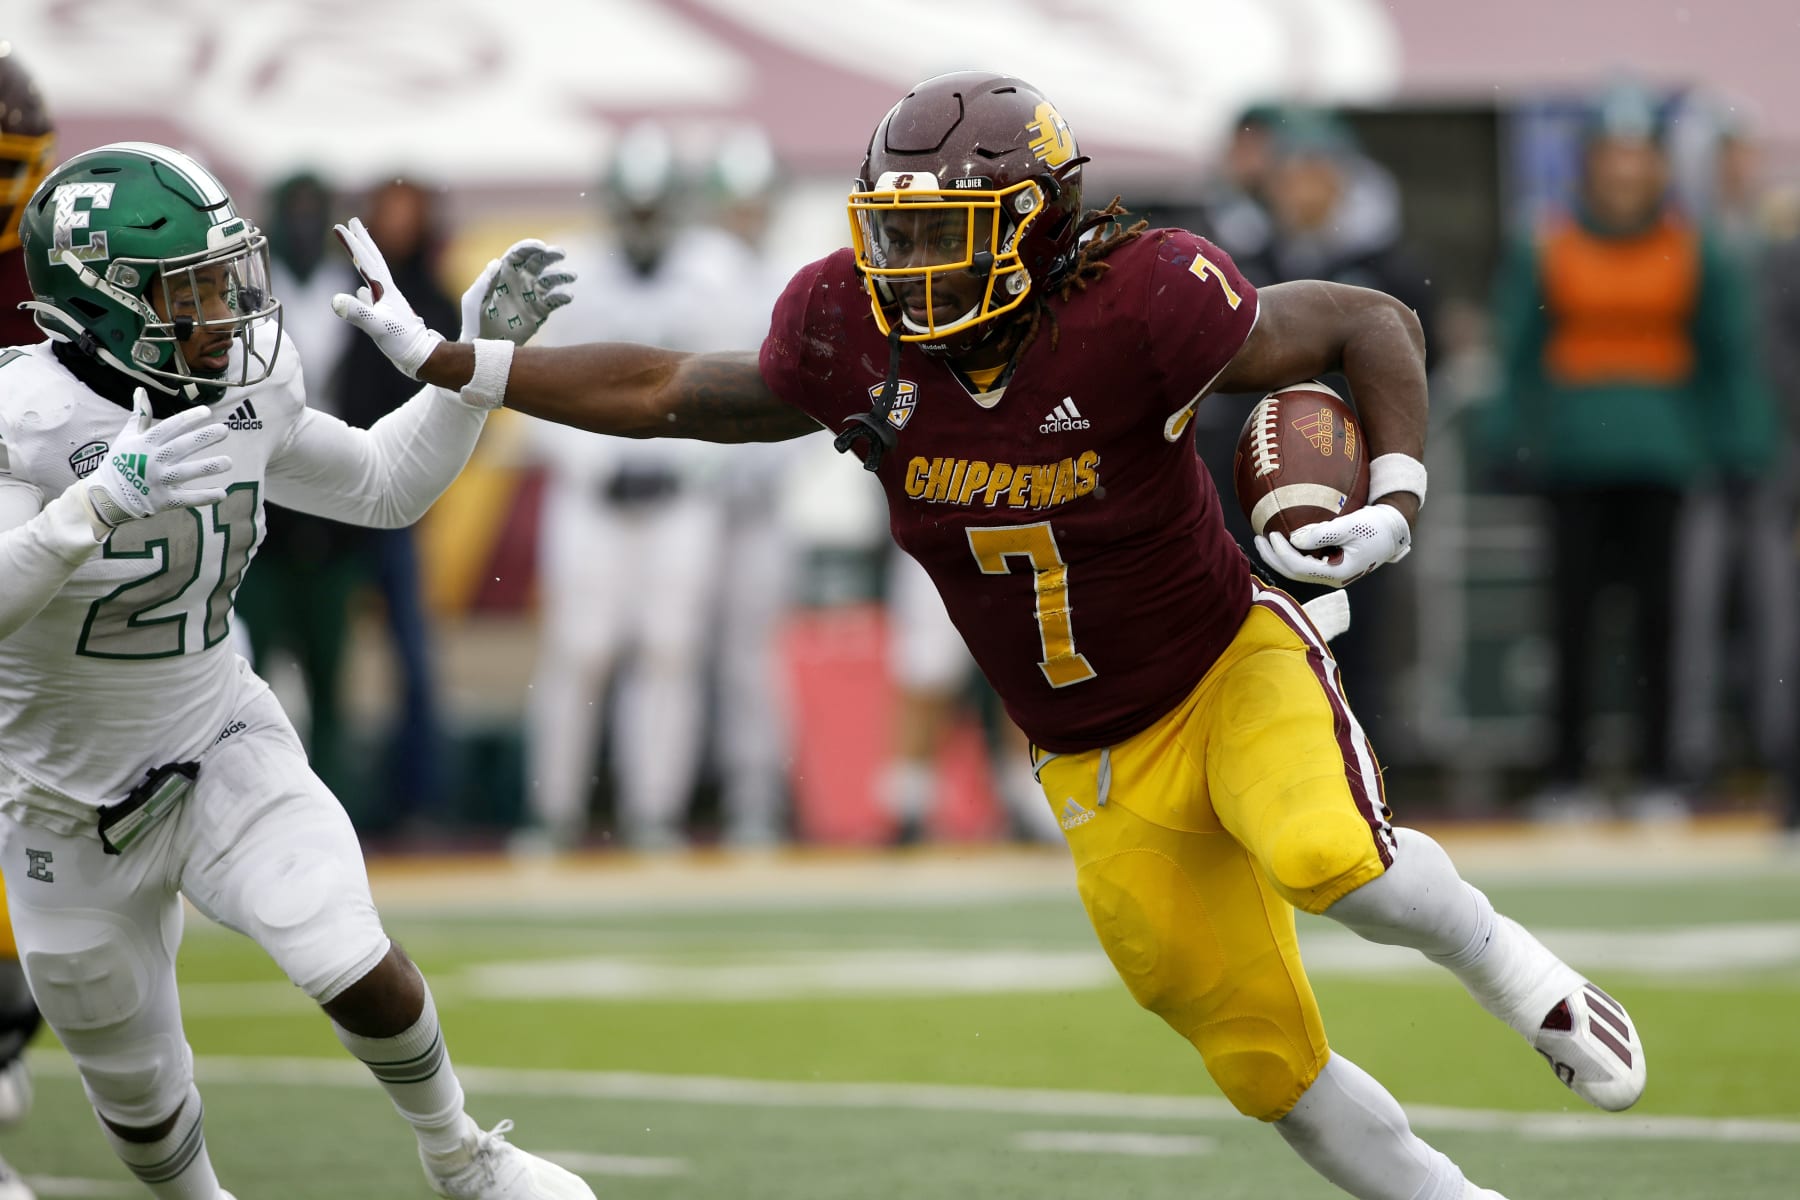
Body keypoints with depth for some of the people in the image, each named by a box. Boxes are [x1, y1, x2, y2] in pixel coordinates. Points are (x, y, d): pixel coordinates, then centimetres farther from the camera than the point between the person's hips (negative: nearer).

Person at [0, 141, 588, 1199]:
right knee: (137, 1092, 13)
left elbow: (386, 486, 9)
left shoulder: (243, 388, -7)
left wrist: (479, 361, -2)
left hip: (223, 752, 3)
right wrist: (103, 502, -49)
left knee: (357, 971, -18)